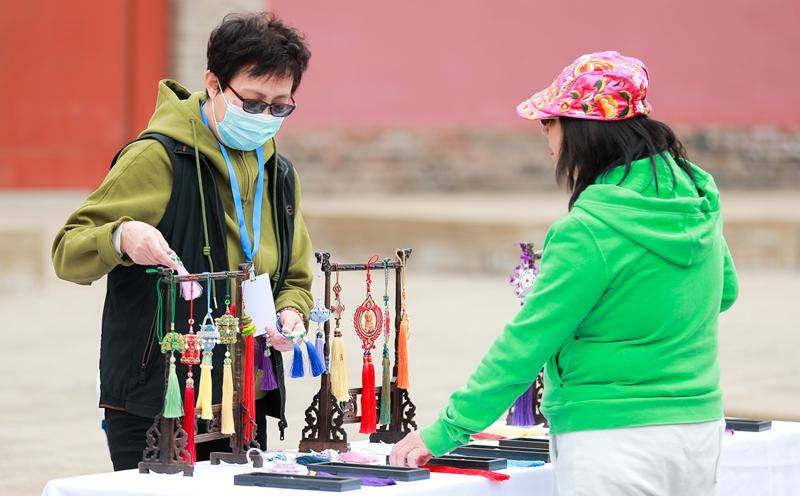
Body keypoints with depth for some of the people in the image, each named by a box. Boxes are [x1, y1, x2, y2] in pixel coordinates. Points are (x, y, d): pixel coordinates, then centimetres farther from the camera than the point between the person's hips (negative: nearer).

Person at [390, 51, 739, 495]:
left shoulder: (590, 231, -19)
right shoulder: (699, 199, 3)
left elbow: (526, 343, -16)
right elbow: (725, 291, 21)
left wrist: (445, 432, -10)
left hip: (613, 438, -8)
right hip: (700, 424, 8)